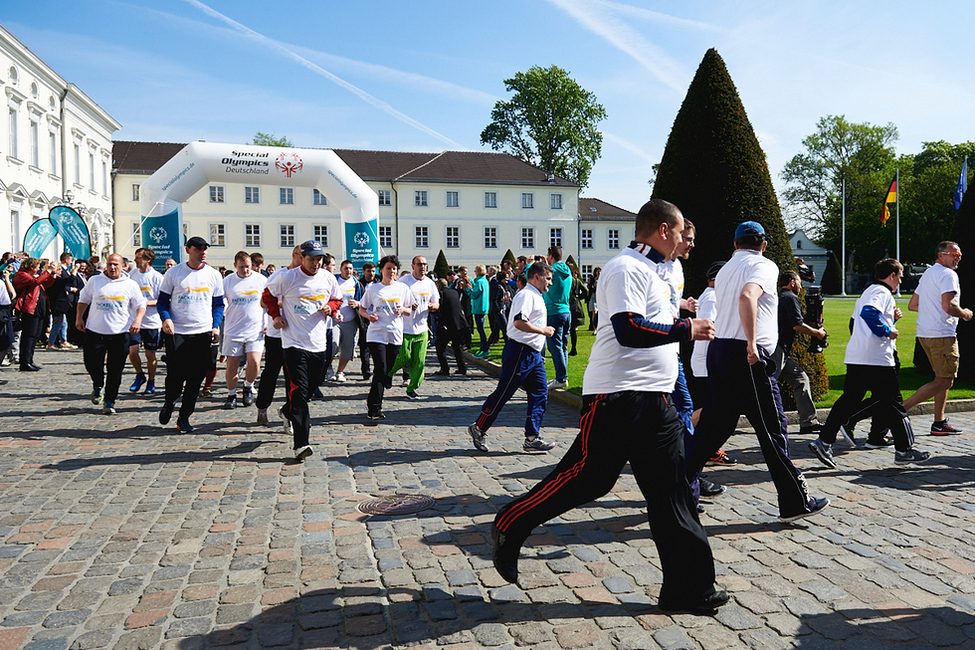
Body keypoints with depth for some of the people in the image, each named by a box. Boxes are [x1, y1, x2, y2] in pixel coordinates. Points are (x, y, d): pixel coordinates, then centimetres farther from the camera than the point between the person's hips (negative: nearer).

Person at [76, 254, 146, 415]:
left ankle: (109, 402, 10)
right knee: (92, 363, -1)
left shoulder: (130, 285, 5)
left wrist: (138, 320, -12)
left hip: (120, 333, -1)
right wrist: (79, 318, 9)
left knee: (115, 369, 0)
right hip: (95, 331, 1)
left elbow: (141, 305, 5)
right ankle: (97, 386, 31)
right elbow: (83, 300, 19)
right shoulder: (95, 281, 9)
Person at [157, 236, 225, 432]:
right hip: (176, 332, -2)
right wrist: (165, 318, -12)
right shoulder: (173, 273, 2)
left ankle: (184, 418, 15)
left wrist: (216, 326, 0)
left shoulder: (214, 275, 7)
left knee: (195, 378, 2)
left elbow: (218, 304, 13)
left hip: (203, 333, 2)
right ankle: (169, 403, 28)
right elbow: (162, 300, 7)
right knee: (175, 375, -4)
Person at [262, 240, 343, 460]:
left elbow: (337, 299, 21)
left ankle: (287, 412, 45)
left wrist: (330, 307, 0)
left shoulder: (328, 278, 6)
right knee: (298, 392, -13)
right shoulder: (285, 277, -5)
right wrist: (276, 316, -1)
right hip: (294, 342, -5)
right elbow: (268, 296, 11)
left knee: (309, 390, 14)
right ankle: (301, 444, -14)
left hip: (318, 343, 5)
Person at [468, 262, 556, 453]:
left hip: (533, 353, 10)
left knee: (540, 393, 6)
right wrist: (543, 330, -18)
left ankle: (532, 438, 9)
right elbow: (519, 322, -27)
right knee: (503, 393, -4)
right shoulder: (526, 294, -14)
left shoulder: (536, 297, 20)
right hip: (519, 352, -10)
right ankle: (478, 429, 9)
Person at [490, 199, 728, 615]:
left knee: (671, 491, 8)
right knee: (585, 477, -5)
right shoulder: (626, 268, -11)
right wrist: (687, 329, -15)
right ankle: (509, 527, 16)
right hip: (618, 396, -10)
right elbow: (629, 330, -23)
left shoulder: (650, 271, 21)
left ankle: (688, 587, 15)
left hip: (654, 399, 10)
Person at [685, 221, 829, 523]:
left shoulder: (724, 270, 20)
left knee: (712, 426, 11)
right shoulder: (764, 265, -3)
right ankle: (795, 502, 9)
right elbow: (747, 297, -24)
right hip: (747, 356, -7)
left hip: (718, 348, 7)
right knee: (773, 429, 1)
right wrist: (752, 343, -26)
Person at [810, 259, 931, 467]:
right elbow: (869, 313, -27)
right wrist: (888, 331, -16)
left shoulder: (868, 291, 23)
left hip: (855, 357, 9)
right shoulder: (882, 292, -8)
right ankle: (904, 450, 11)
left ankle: (824, 441, 2)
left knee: (849, 400, 7)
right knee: (892, 403, 2)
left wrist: (892, 318, 20)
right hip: (876, 358, -9)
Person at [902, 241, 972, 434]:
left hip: (924, 334, 10)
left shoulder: (927, 274, 19)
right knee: (944, 381, -7)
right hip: (941, 334, -10)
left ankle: (939, 423, 17)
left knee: (944, 379, 16)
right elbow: (948, 306, -21)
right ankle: (901, 408, -13)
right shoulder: (948, 274, -10)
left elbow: (912, 305, 22)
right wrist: (964, 314, -3)